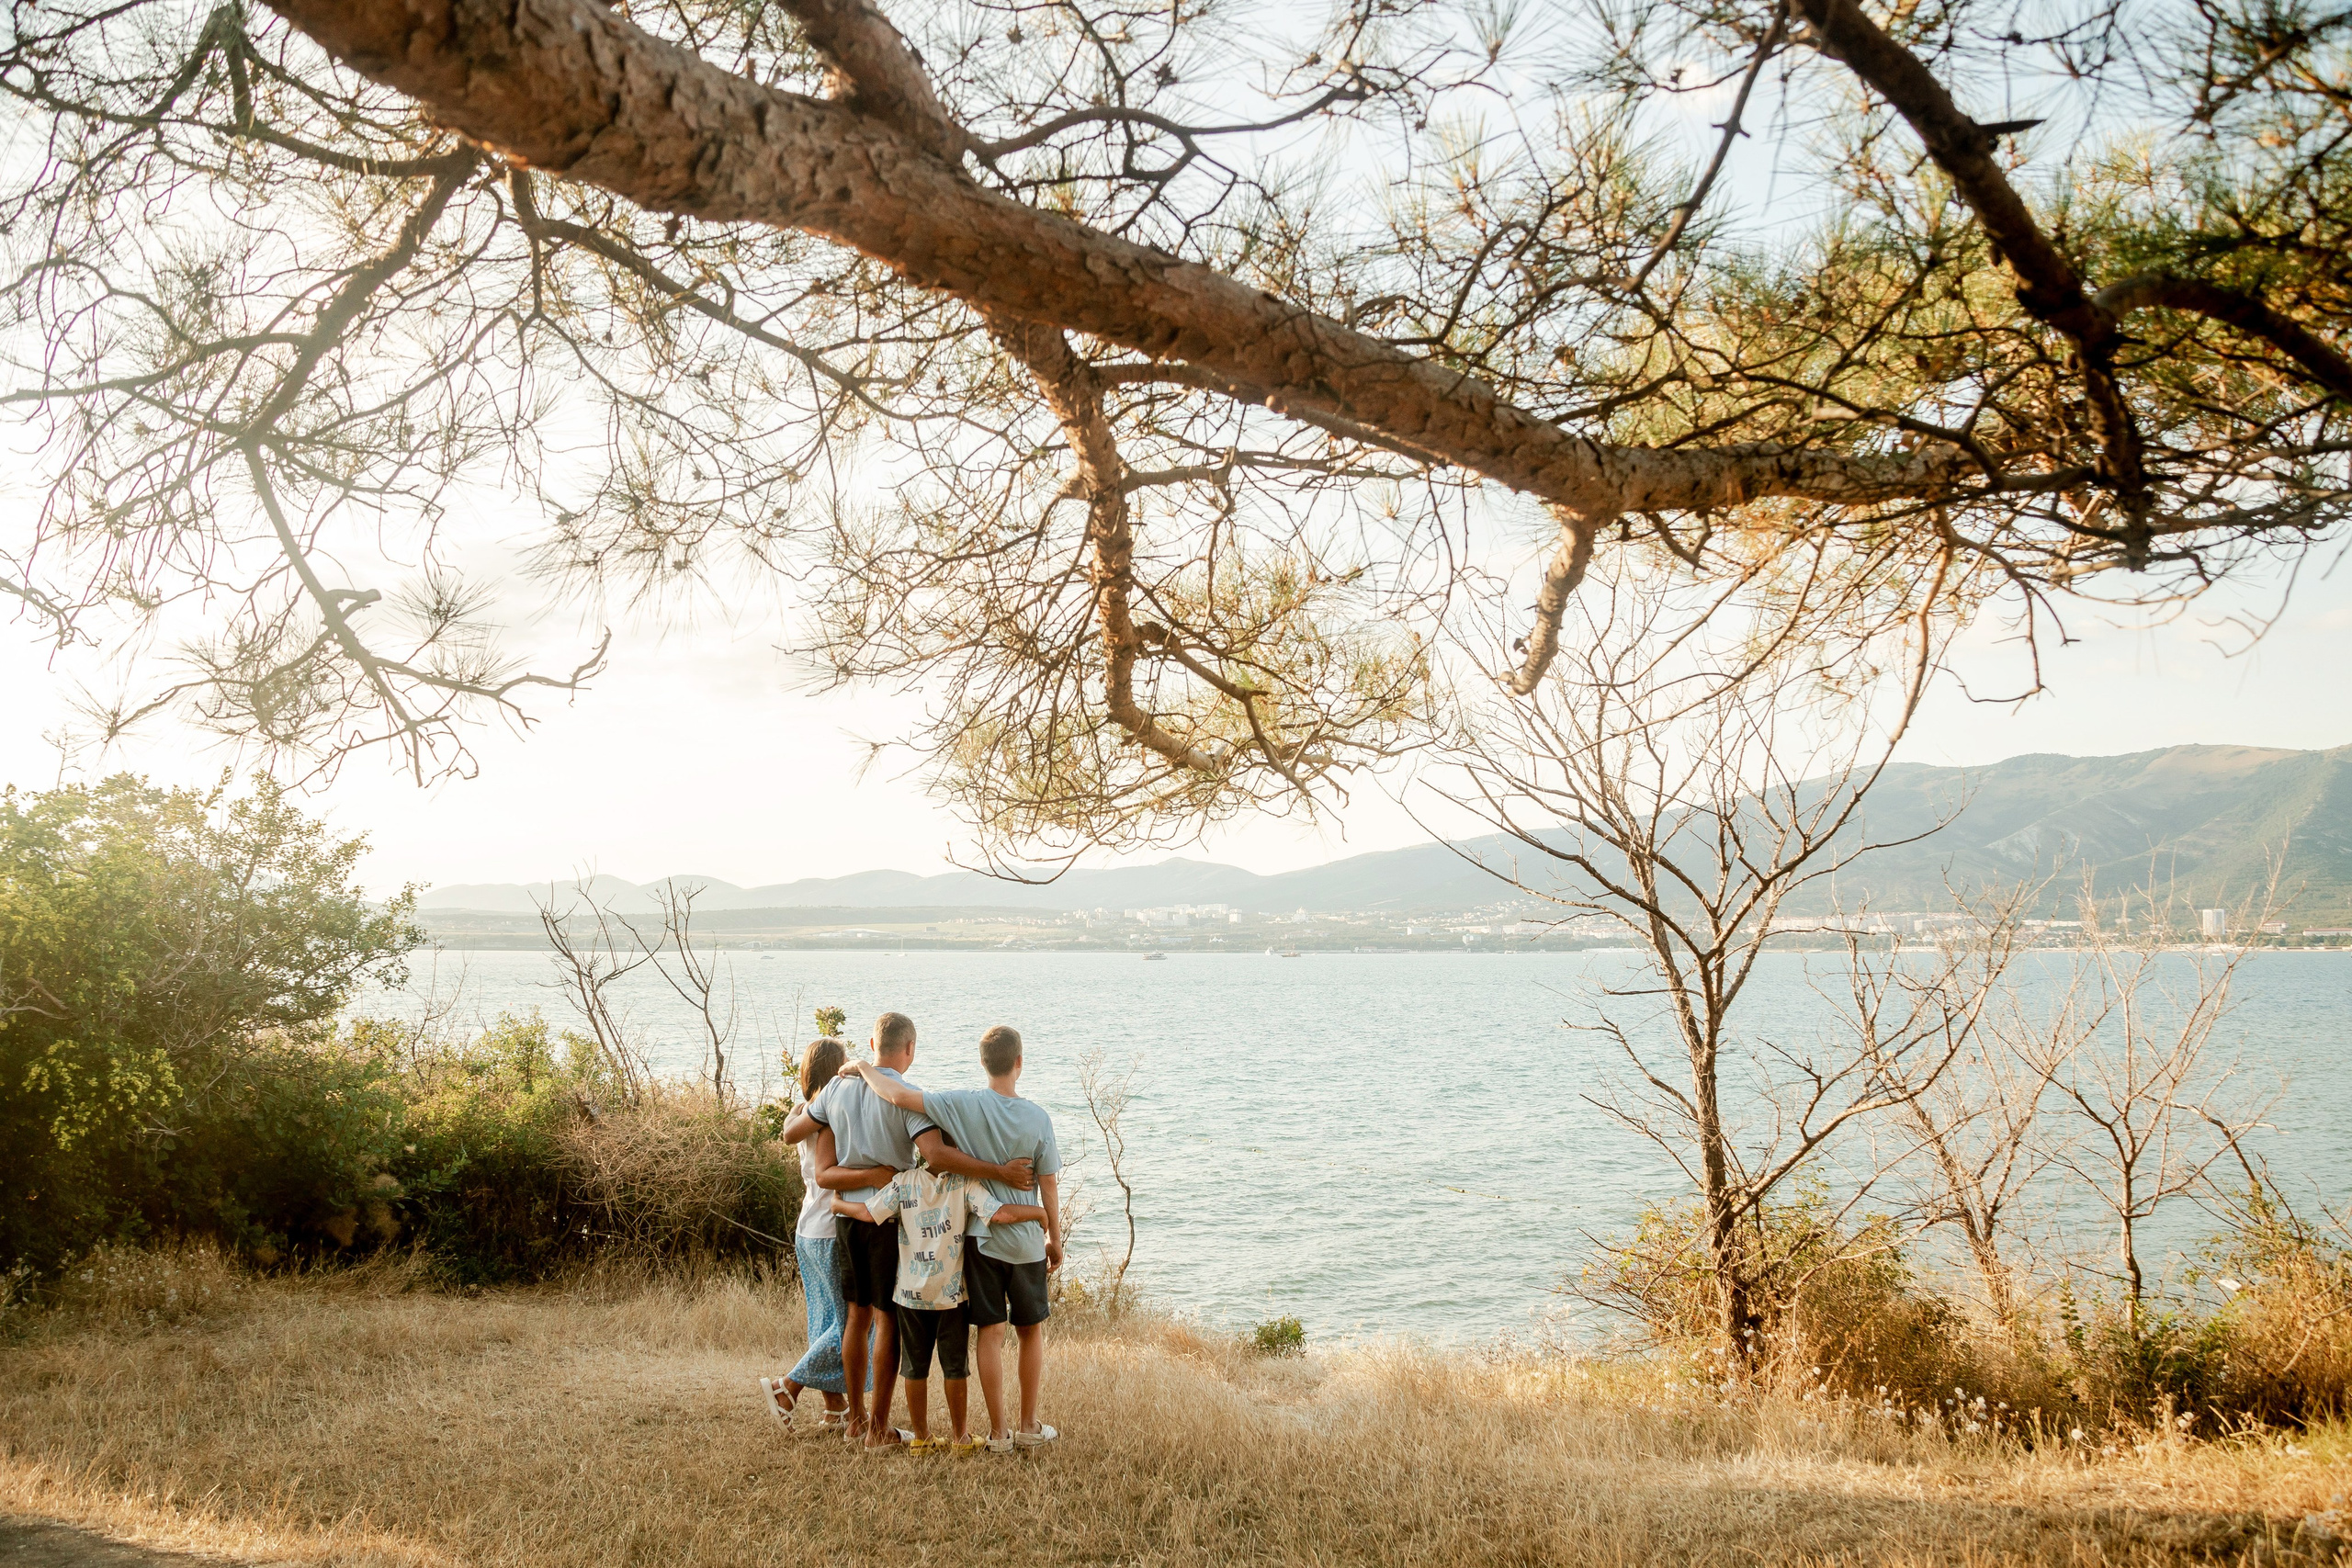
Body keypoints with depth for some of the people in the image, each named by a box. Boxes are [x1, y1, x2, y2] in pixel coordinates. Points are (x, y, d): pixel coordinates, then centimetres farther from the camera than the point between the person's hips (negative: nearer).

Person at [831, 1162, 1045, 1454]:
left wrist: (837, 1204, 7)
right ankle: (960, 1438, 19)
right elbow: (1001, 1213, -23)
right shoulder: (964, 1185, -12)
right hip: (952, 1292, -1)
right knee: (956, 1367, 11)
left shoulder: (903, 1182, -7)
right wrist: (1042, 1212, -9)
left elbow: (869, 1213, -12)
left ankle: (920, 1437, 23)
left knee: (915, 1367, 14)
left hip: (912, 1293, 1)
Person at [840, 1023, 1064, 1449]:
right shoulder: (1037, 1117, -10)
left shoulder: (965, 1105, -12)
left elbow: (899, 1097, -19)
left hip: (980, 1238, 0)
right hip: (1026, 1242, 0)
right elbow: (1049, 1185, -3)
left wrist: (863, 1069, -1)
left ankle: (998, 1431, 11)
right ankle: (1029, 1426, 21)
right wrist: (1055, 1238, 10)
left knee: (990, 1332, 7)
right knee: (1031, 1332, 14)